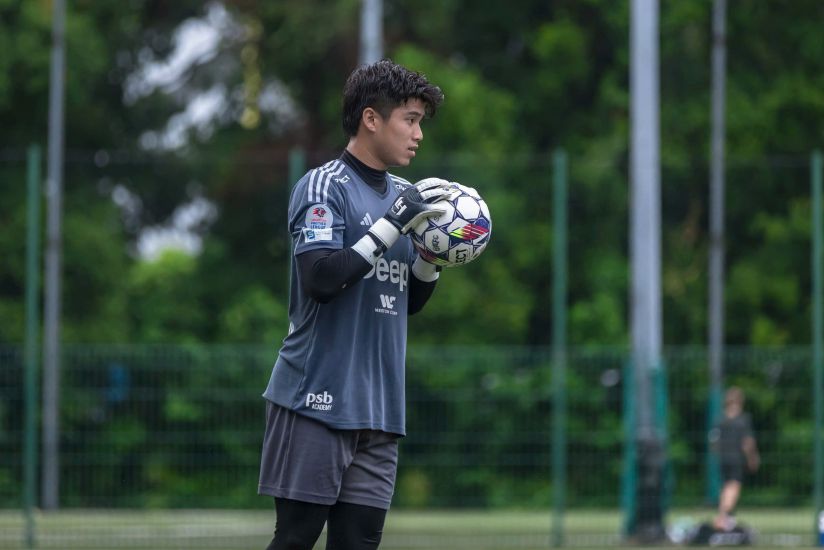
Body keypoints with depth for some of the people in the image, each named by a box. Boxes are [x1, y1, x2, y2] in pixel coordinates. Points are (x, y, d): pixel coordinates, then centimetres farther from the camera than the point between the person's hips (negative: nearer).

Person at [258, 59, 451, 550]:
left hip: (380, 409, 7)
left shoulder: (405, 194, 16)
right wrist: (392, 225, -19)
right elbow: (319, 277, -20)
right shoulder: (323, 186, -6)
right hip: (318, 399, -7)